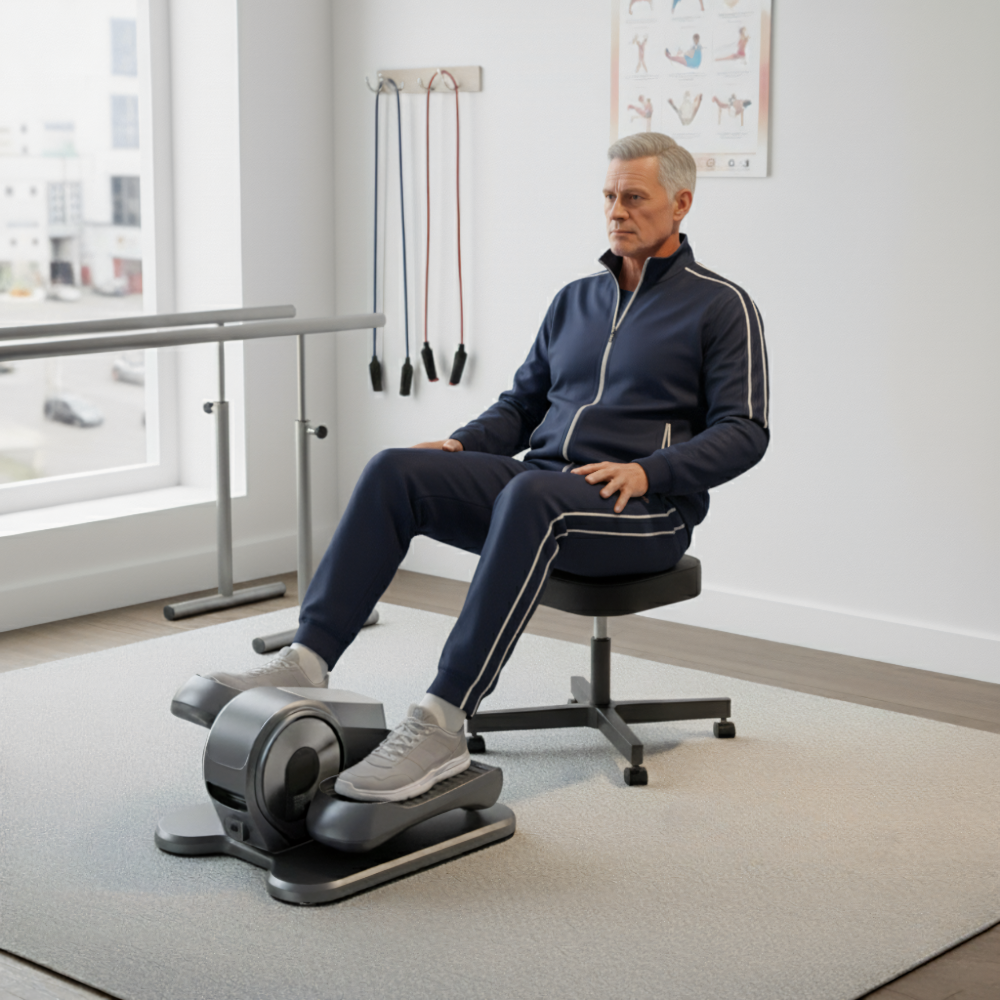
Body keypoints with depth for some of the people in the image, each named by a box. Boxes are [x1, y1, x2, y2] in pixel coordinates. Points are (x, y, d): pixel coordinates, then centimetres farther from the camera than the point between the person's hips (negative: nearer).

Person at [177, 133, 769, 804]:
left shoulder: (722, 306, 2)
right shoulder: (576, 300, 21)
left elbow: (743, 432, -7)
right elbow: (524, 402, 23)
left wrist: (646, 471, -22)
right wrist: (463, 444, 2)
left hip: (645, 510, -6)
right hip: (541, 483, 6)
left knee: (531, 494, -40)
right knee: (396, 471, -18)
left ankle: (444, 725, -45)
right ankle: (308, 661, -28)